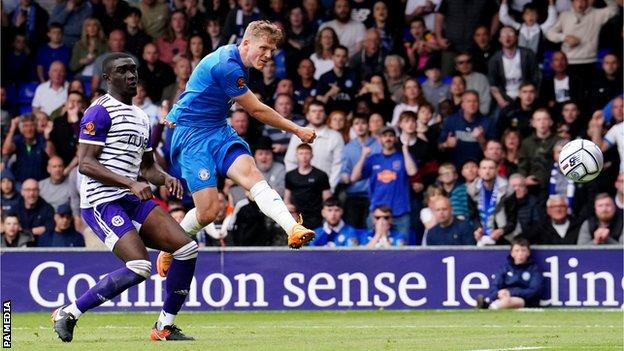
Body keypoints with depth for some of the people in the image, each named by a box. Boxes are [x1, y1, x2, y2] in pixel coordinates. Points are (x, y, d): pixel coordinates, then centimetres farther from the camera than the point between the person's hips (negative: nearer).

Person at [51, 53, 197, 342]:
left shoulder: (141, 117, 20)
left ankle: (165, 325, 7)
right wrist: (130, 183, -23)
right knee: (139, 268, -22)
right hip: (103, 202, -9)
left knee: (187, 249, -5)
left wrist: (165, 178, 6)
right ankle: (68, 313, -9)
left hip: (134, 200, 9)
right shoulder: (101, 112, -8)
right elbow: (85, 164, -16)